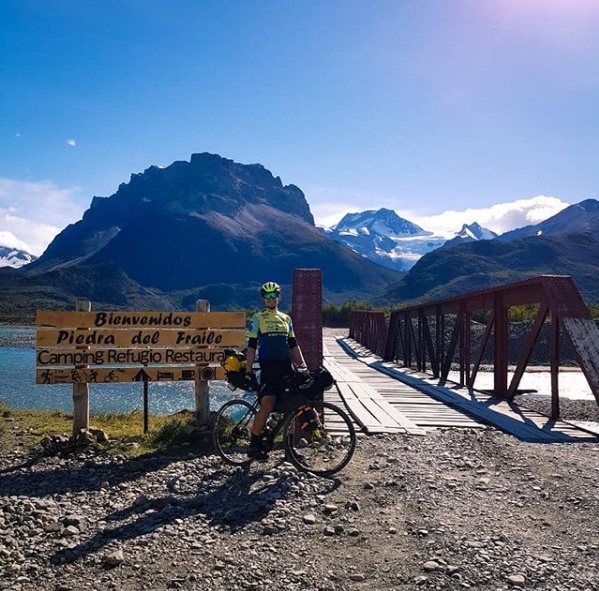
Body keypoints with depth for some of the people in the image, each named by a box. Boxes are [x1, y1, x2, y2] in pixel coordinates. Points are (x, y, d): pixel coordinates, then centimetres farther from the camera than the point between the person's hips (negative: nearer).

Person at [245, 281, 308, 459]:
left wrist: (303, 365, 7)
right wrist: (248, 371, -7)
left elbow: (293, 345, 17)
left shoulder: (286, 319, 16)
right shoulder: (257, 319, 3)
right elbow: (251, 346, -1)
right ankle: (254, 446, -5)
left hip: (287, 367, 5)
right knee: (267, 405, -16)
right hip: (268, 367, -5)